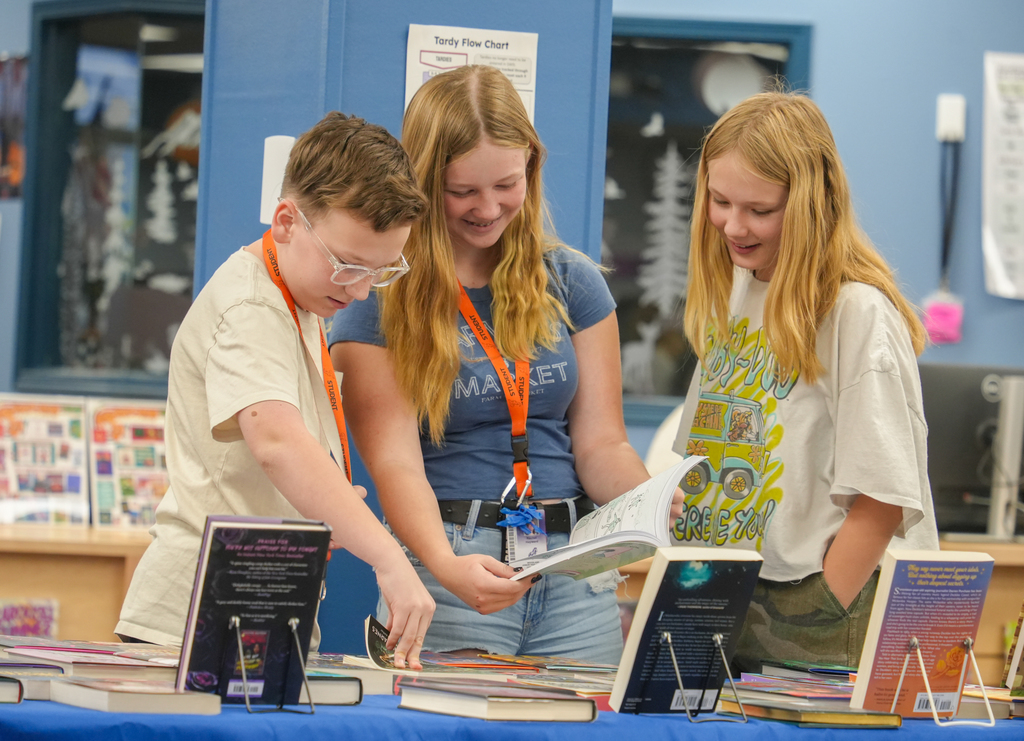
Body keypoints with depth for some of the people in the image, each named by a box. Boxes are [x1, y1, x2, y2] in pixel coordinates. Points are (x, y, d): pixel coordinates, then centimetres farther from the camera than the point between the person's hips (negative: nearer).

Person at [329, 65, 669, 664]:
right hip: (447, 573, -3)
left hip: (575, 572, 3)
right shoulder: (378, 299, -2)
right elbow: (395, 462, -10)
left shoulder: (573, 282, 10)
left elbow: (600, 443, 9)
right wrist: (446, 565, -29)